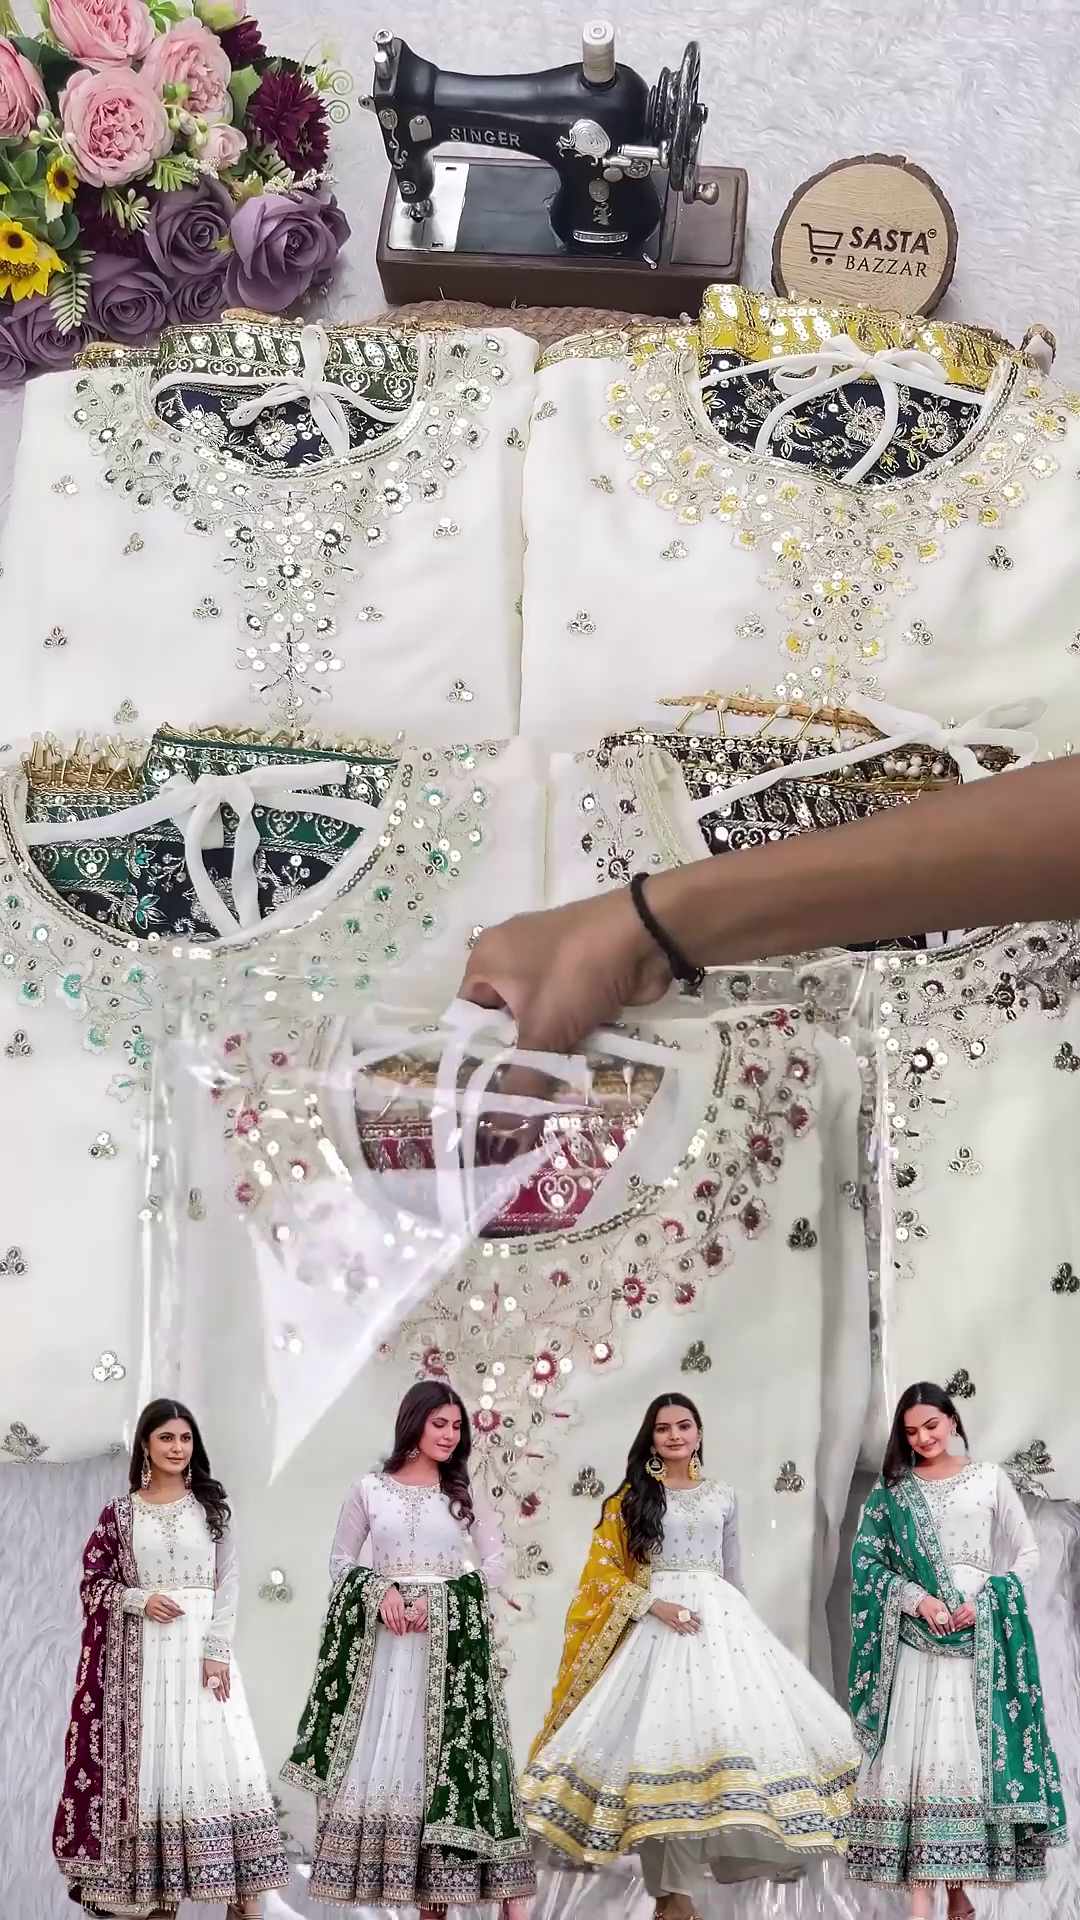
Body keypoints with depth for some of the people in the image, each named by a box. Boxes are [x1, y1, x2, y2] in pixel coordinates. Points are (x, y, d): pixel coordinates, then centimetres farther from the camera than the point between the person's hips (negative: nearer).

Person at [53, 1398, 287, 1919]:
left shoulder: (211, 1504, 6)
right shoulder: (120, 1511, 6)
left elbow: (228, 1581, 1)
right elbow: (94, 1580, 7)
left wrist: (216, 1650, -10)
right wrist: (139, 1599, -11)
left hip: (203, 1645, 0)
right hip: (143, 1652, 1)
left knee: (220, 1759, -7)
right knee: (150, 1761, -1)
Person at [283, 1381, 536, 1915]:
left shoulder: (464, 1493, 7)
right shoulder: (369, 1489, 4)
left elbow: (494, 1565, 4)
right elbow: (340, 1561, 7)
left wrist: (439, 1599, -10)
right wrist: (380, 1591, -11)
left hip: (451, 1639, 0)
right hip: (382, 1639, 0)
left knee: (450, 1751, -4)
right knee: (381, 1748, -2)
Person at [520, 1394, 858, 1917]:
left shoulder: (722, 1497, 13)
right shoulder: (632, 1497, 5)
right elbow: (603, 1570, -1)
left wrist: (738, 1622, 18)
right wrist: (654, 1604, -13)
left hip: (721, 1619, 3)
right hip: (654, 1623, -3)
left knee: (738, 1719, -8)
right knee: (664, 1732, -11)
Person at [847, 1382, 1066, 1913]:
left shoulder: (989, 1477, 7)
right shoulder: (893, 1488, 9)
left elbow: (1028, 1552, 9)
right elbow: (865, 1559, 5)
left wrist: (985, 1601, -6)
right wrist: (920, 1600, -10)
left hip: (980, 1630, 0)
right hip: (916, 1630, 0)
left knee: (975, 1750, -4)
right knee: (916, 1749, -7)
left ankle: (960, 1884, 4)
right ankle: (921, 1895, -8)